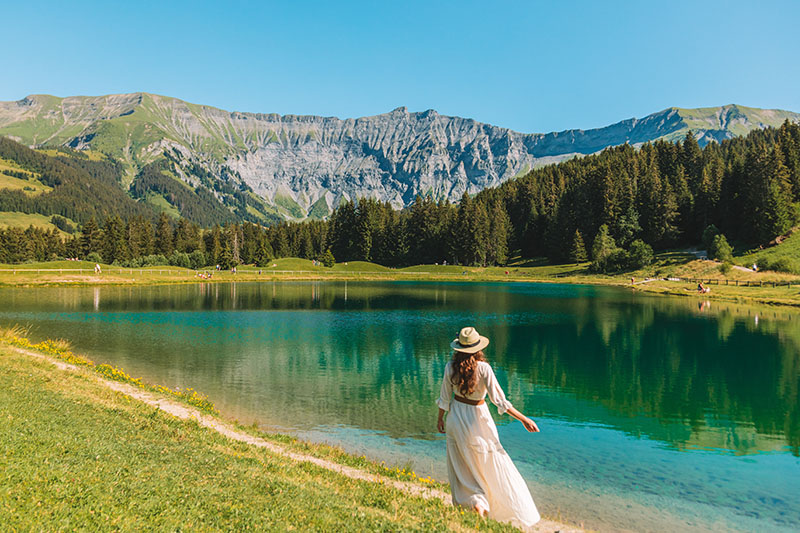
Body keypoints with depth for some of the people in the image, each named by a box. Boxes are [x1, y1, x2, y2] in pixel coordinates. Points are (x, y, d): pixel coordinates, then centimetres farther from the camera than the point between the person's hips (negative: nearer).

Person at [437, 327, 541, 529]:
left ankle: (474, 502, 6)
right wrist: (524, 419, -14)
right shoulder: (483, 368, -21)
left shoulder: (450, 367, -11)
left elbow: (444, 398, -1)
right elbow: (499, 400, -21)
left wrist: (440, 419, 16)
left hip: (456, 417, 3)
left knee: (461, 466, 17)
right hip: (477, 420, -3)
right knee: (492, 464, 14)